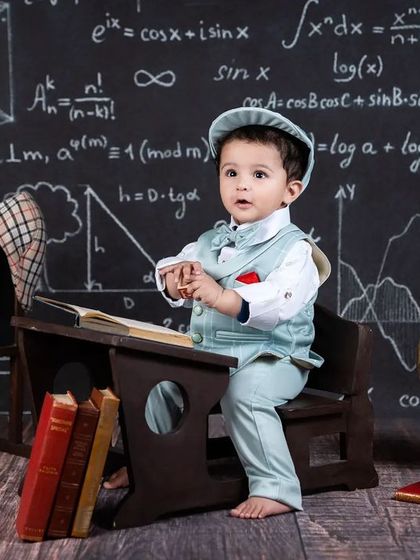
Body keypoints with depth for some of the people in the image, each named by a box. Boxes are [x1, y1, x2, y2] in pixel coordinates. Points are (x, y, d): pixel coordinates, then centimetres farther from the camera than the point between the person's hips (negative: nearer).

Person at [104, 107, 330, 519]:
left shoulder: (294, 248, -11)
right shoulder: (211, 241, 12)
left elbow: (279, 304, -27)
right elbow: (173, 281, 13)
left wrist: (222, 296, -34)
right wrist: (178, 279, -11)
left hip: (271, 356, -7)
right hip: (208, 351, 8)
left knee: (243, 392, -33)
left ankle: (277, 489, -24)